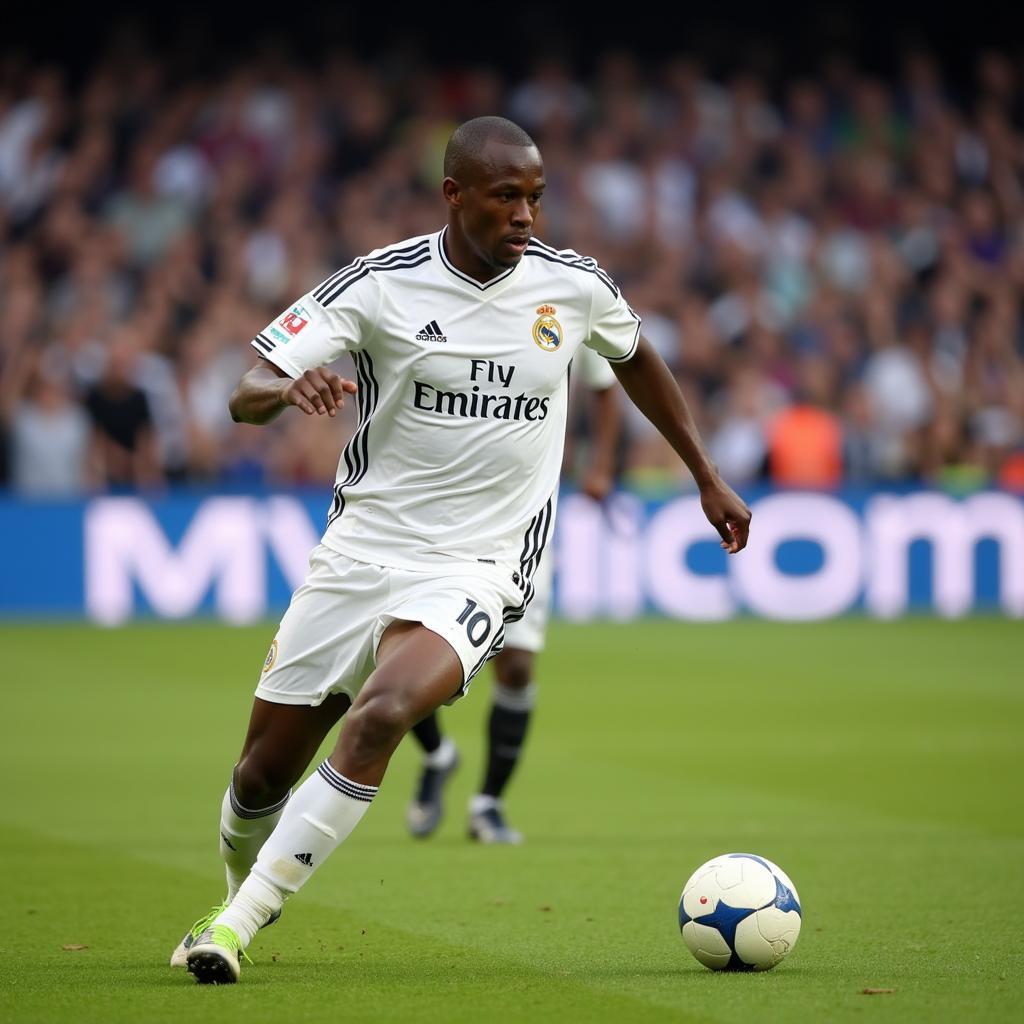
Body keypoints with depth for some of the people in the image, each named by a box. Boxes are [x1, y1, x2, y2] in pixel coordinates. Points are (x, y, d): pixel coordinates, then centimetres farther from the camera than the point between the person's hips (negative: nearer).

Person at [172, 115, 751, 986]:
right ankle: (242, 891, 40)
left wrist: (709, 479, 25)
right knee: (266, 768, 6)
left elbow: (637, 360, 21)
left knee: (378, 717, -28)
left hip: (477, 570, -1)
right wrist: (287, 389, -37)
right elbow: (246, 393, -13)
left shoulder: (573, 285, -1)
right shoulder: (381, 284, -9)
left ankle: (238, 926, -22)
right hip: (360, 550, 1)